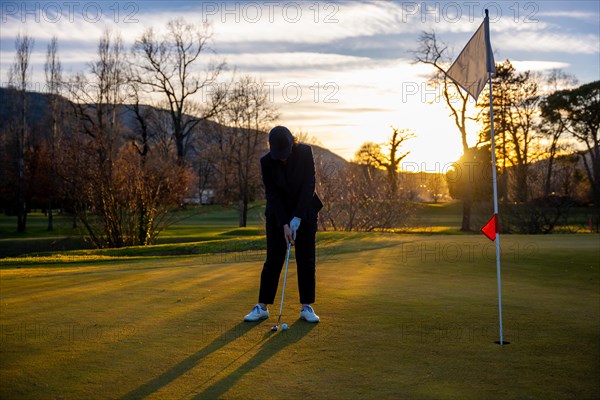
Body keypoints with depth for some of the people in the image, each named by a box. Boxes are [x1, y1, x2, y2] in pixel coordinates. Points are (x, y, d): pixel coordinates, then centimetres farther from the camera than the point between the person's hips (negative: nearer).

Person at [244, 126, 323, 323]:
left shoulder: (305, 152, -16)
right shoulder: (266, 162, -15)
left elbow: (309, 185, -17)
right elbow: (272, 194, -14)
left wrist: (297, 218, -22)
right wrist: (284, 224, -21)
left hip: (305, 211, 0)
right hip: (277, 213, 0)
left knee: (306, 259, 0)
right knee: (273, 259, -2)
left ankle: (307, 307, 7)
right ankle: (262, 307, 5)